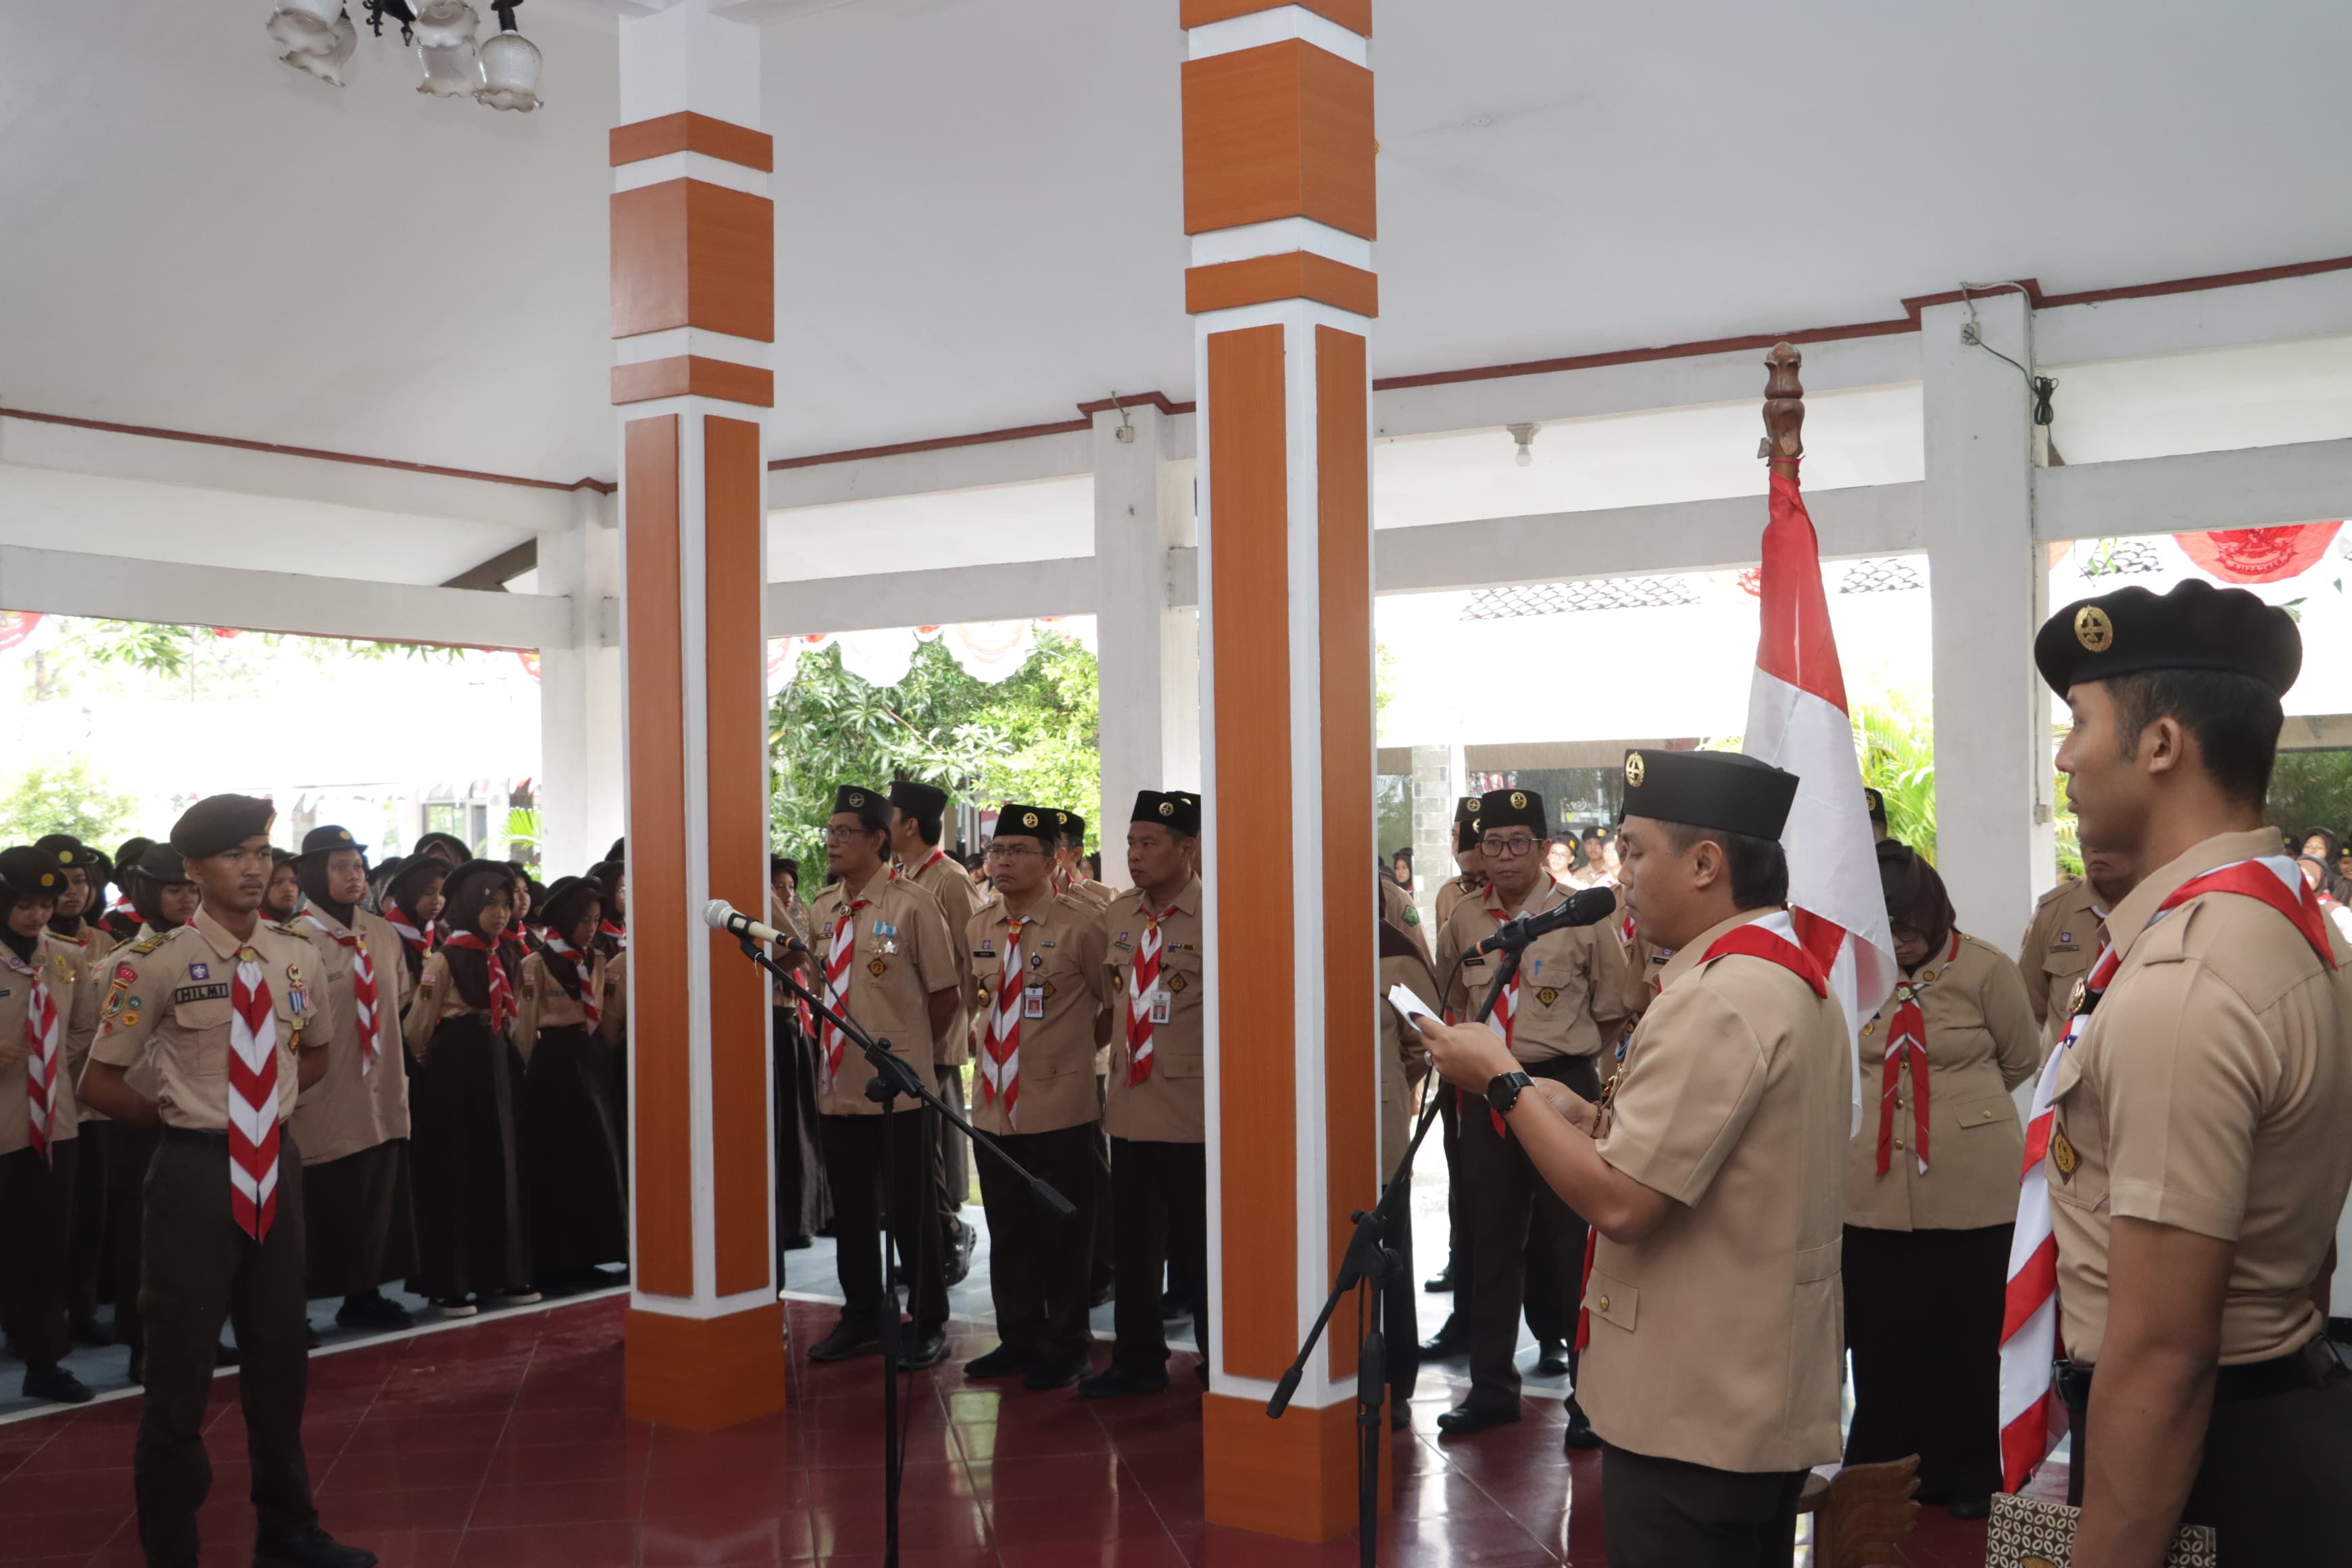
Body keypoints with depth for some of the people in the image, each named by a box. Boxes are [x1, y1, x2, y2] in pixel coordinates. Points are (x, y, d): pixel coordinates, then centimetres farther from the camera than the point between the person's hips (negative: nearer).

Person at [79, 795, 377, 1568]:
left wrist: (274, 1102, 6)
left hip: (277, 1165, 5)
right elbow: (101, 1082, -6)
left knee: (280, 1356, 16)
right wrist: (180, 1117, -1)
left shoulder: (296, 959, 3)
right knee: (181, 1366, 4)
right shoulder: (157, 963, -12)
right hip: (196, 1168, -5)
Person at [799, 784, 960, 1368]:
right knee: (850, 1208, 14)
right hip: (838, 1083, 6)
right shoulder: (820, 911, 9)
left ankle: (928, 1324, 16)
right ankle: (863, 1316, 29)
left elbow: (944, 996, -4)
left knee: (911, 1209, 3)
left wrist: (902, 1049, 2)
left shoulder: (912, 905, -8)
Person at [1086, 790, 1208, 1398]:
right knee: (1132, 1245, 14)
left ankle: (1221, 1368, 16)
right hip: (1130, 1109, 6)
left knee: (1197, 1250, 3)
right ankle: (1137, 1361, 27)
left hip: (1194, 1114, -6)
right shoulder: (1117, 916, 8)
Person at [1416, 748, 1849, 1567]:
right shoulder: (1794, 978, 11)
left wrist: (1503, 1081, -15)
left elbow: (1621, 1202, -26)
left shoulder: (1717, 1000, -22)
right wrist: (1593, 1118, 5)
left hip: (1696, 1413, -10)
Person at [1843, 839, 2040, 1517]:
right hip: (1874, 1186, 2)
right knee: (1879, 1334, 10)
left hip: (1969, 1184, -2)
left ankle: (1964, 1473, 26)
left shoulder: (1984, 970, -8)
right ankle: (1880, 1468, 26)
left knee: (1965, 1333, 10)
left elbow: (2023, 1060, 6)